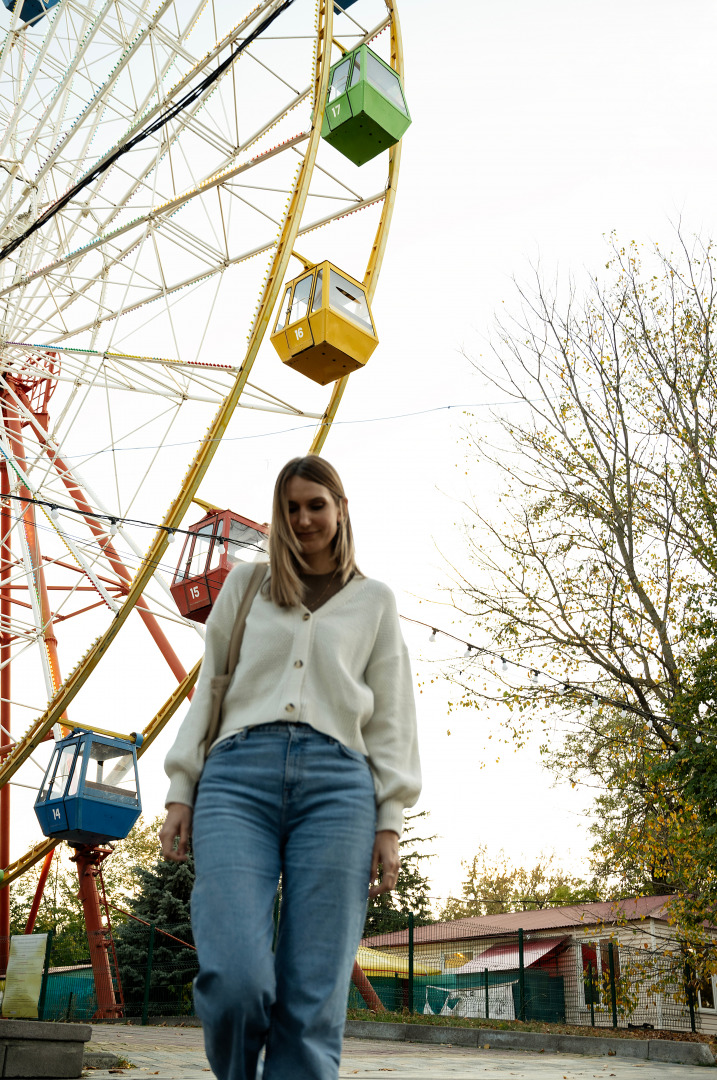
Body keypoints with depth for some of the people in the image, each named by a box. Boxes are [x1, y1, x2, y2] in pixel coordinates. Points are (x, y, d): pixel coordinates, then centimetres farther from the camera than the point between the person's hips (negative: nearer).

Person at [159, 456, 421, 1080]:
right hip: (239, 775, 0)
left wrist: (390, 822, 3)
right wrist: (181, 791, 7)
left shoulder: (374, 600, 19)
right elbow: (207, 688, 18)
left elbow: (391, 718, 13)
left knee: (313, 1001, -7)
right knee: (234, 980, -15)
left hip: (336, 781, 0)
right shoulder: (246, 584, 22)